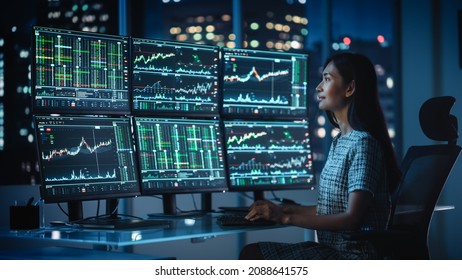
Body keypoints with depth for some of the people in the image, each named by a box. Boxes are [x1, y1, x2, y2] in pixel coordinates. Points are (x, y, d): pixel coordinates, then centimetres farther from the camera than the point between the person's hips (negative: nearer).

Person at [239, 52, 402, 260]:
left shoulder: (363, 144, -15)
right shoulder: (339, 141, 14)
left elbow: (352, 219, -21)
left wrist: (287, 218, -18)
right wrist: (283, 209, 11)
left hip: (356, 254, -9)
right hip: (332, 248, 9)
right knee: (251, 252, -1)